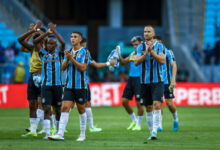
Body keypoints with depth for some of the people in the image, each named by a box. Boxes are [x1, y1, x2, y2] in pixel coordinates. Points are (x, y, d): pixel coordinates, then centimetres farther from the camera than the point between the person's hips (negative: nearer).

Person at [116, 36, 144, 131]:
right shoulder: (132, 54, 16)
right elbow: (123, 62, 16)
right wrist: (119, 54, 2)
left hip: (139, 79, -7)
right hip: (131, 79, 7)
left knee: (138, 103, -5)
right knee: (124, 101, 3)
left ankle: (138, 125, 7)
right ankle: (134, 120, 21)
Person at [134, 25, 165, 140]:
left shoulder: (159, 46, 0)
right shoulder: (141, 47, 7)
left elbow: (162, 61, -13)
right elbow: (136, 62, -4)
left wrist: (152, 51, -20)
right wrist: (146, 53, -17)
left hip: (157, 81, -3)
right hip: (145, 82, 3)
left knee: (157, 105, -17)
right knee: (148, 108, 7)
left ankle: (155, 131, -20)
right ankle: (151, 132, 15)